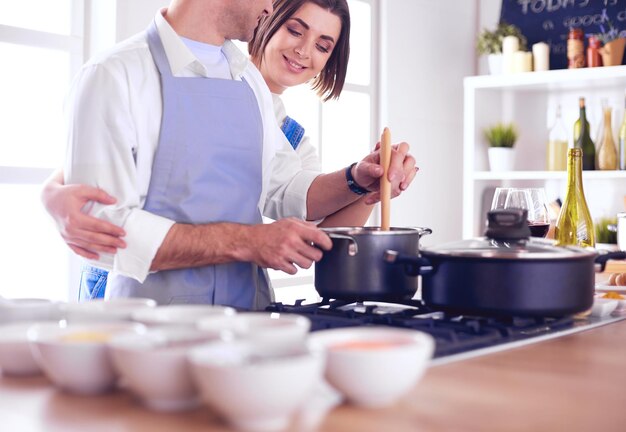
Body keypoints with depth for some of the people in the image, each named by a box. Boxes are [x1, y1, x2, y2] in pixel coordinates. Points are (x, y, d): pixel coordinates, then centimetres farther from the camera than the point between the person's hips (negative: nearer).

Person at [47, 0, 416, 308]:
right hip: (157, 319, -5)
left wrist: (356, 181, 4)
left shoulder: (250, 80, 16)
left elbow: (282, 188, 23)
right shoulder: (115, 75, -6)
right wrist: (244, 242, -19)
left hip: (249, 313, 6)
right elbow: (103, 226, -14)